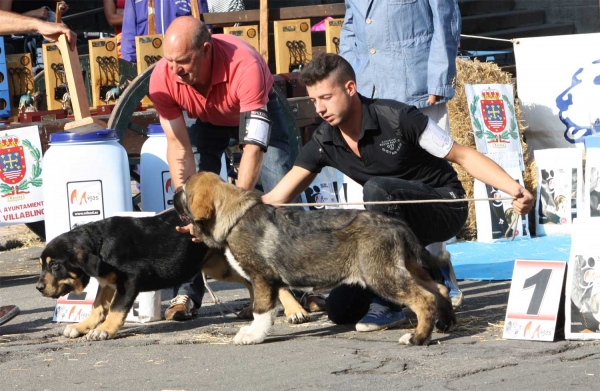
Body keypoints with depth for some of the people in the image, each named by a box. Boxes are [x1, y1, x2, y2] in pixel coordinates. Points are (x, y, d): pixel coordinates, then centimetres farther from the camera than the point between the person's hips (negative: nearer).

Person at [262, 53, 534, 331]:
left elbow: (464, 156, -16)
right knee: (341, 310, -6)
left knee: (377, 189, -36)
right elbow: (277, 199, -6)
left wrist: (515, 190, -29)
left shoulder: (397, 118, -21)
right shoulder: (324, 143, -7)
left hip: (446, 206, -6)